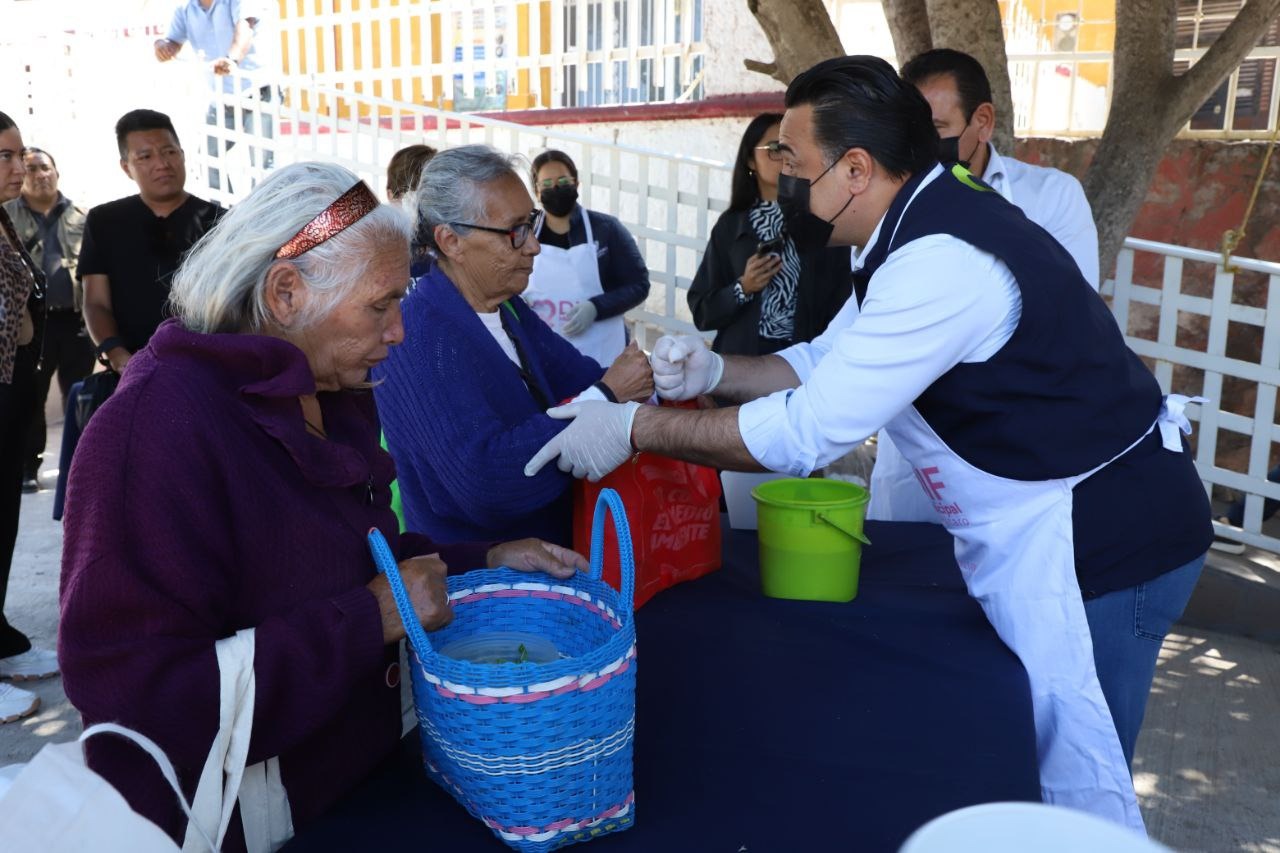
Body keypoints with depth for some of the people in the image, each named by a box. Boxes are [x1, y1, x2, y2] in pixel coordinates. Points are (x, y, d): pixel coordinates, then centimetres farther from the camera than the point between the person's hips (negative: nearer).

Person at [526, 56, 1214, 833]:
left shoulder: (942, 260, -28)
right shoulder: (923, 226, 4)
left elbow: (809, 430, -29)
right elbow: (831, 362, 11)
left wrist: (635, 429, -22)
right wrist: (715, 371, -5)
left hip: (1094, 540, -9)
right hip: (1034, 529, 10)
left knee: (1069, 785, 6)